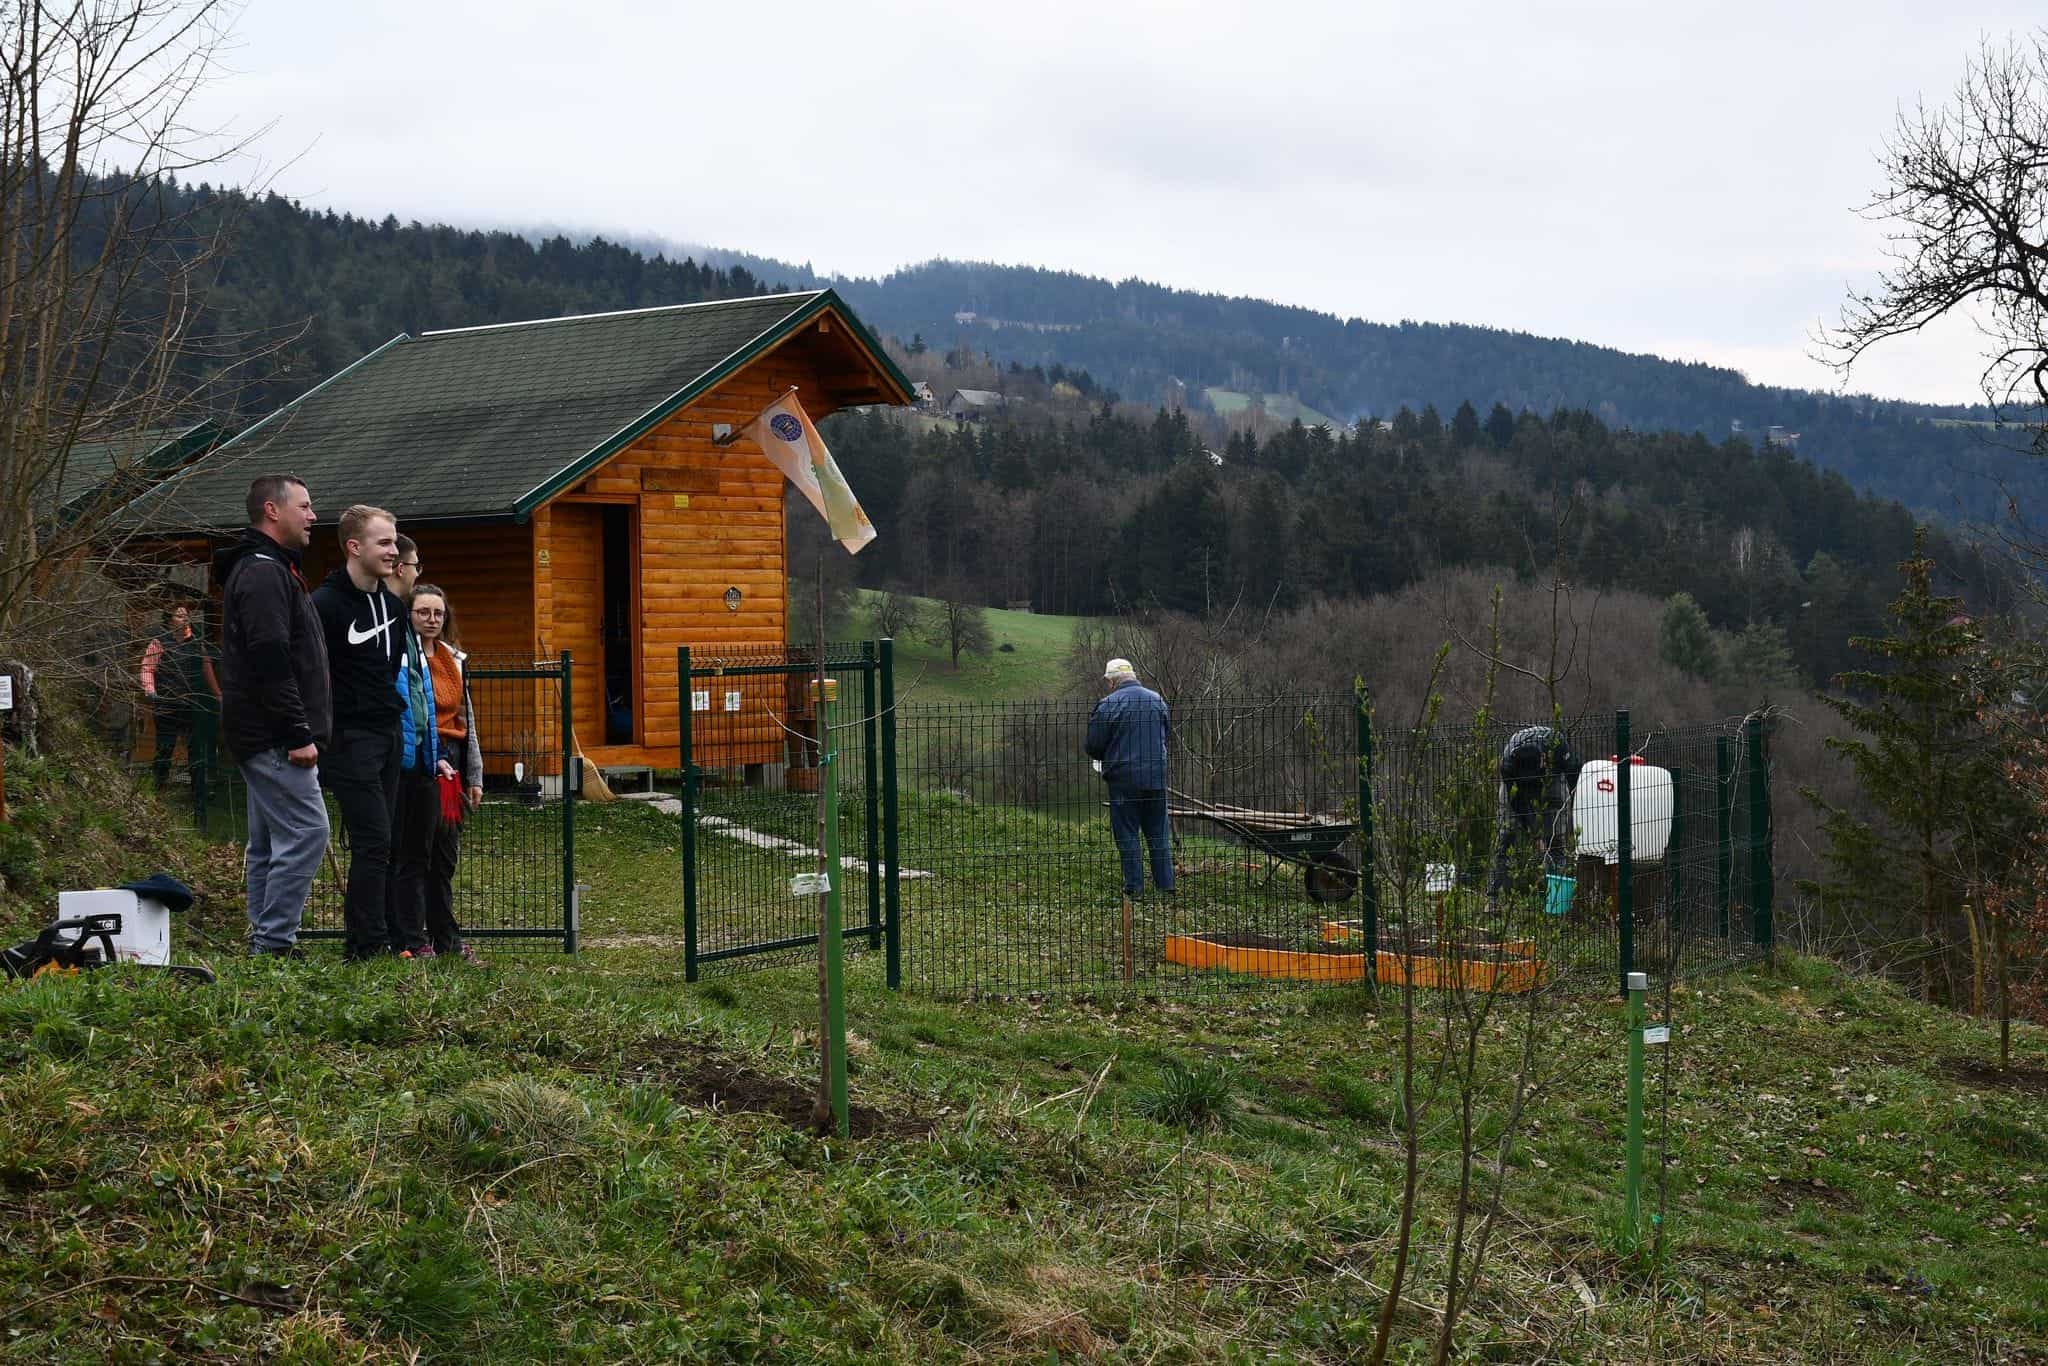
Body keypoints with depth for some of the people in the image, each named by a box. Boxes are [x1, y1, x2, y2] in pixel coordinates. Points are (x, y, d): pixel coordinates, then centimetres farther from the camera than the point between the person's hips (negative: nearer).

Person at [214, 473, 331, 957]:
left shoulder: (265, 569, 21)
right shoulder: (264, 573, -14)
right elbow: (271, 663, -22)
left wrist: (300, 730, 22)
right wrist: (299, 734, -23)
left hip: (264, 738, 11)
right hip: (273, 736, -11)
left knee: (270, 841, 12)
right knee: (306, 831, -12)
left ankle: (264, 943, 16)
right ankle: (275, 941, -11)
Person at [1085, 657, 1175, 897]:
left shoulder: (1108, 705, -10)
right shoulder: (1157, 700, 7)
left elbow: (1094, 746, -7)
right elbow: (1167, 733, 18)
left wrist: (1103, 759, 15)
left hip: (1124, 778, -4)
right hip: (1156, 777, 5)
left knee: (1127, 834, 3)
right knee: (1159, 833, 12)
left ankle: (1134, 885, 3)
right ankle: (1166, 883, 12)